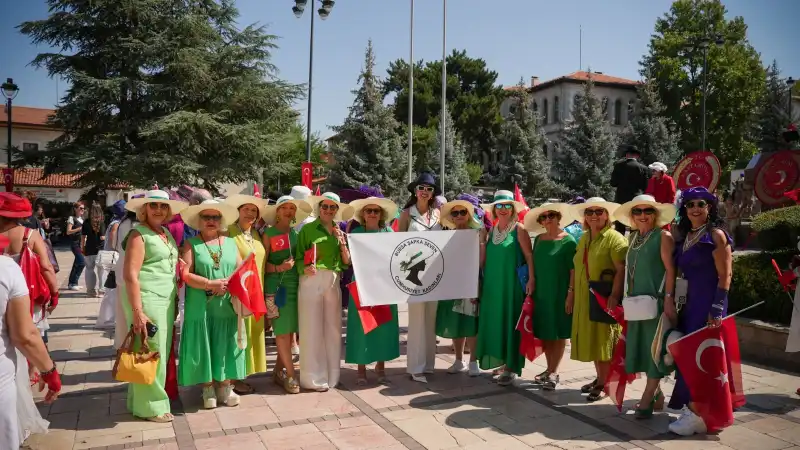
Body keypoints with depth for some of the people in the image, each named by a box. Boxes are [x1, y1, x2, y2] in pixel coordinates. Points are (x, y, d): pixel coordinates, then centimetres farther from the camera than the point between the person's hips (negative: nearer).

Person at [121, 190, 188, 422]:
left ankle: (142, 399, 29)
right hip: (146, 300, -8)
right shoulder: (139, 234, -9)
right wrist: (137, 312, -21)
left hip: (166, 300, 8)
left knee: (161, 351, 14)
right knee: (151, 352, -2)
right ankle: (150, 405, 11)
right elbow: (130, 275, -16)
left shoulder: (166, 233, 14)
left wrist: (175, 300, 17)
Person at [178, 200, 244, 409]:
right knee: (204, 347, 3)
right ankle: (208, 388, 16)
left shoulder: (230, 243, 11)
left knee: (226, 347, 6)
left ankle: (225, 387, 17)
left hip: (227, 306, 3)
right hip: (201, 307, -2)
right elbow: (185, 274, -9)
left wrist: (229, 284, -13)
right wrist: (210, 284, -20)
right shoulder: (191, 244, 1)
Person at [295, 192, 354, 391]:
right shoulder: (307, 229, 2)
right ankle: (313, 377, 7)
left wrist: (342, 242, -3)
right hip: (312, 281, -4)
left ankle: (331, 374, 20)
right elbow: (298, 258, -1)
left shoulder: (340, 232, 15)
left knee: (333, 327, 8)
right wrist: (304, 269, -21)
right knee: (312, 328, -2)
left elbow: (347, 263, 10)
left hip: (334, 282, 4)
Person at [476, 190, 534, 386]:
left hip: (512, 284, -5)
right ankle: (501, 362, 20)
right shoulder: (491, 230, 11)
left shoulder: (519, 229, -5)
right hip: (493, 284, 6)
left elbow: (529, 256, -10)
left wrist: (531, 279, -19)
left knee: (510, 323, -1)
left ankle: (511, 368, 7)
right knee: (495, 322, 8)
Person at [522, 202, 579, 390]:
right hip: (540, 292, 5)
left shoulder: (568, 241, -7)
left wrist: (571, 293, -15)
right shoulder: (539, 240, 8)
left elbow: (573, 269, -9)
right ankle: (550, 369, 22)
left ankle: (554, 372, 10)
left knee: (559, 333, 2)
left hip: (560, 292, -5)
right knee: (545, 332, 10)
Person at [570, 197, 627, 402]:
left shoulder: (614, 238, -11)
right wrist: (572, 293, 16)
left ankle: (605, 383, 11)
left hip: (605, 298, -8)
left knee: (604, 340, 0)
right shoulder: (583, 239, 14)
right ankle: (600, 378, 27)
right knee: (592, 339, 14)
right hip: (585, 299, 8)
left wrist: (614, 296, -27)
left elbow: (622, 270, -19)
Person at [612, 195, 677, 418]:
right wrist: (627, 298, 15)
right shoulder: (633, 237, 12)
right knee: (642, 347, 11)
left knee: (654, 348, -1)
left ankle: (646, 401, 4)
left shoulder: (663, 236, -6)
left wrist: (668, 299, -19)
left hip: (656, 301, -7)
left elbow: (670, 269, -12)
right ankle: (656, 393, 25)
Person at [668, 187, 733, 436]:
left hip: (708, 305, -7)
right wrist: (676, 303, 14)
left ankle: (697, 414, 2)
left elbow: (725, 275, -12)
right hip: (689, 304, 7)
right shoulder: (684, 237, 13)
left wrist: (717, 309, -18)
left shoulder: (716, 235, -7)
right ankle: (693, 408, 19)